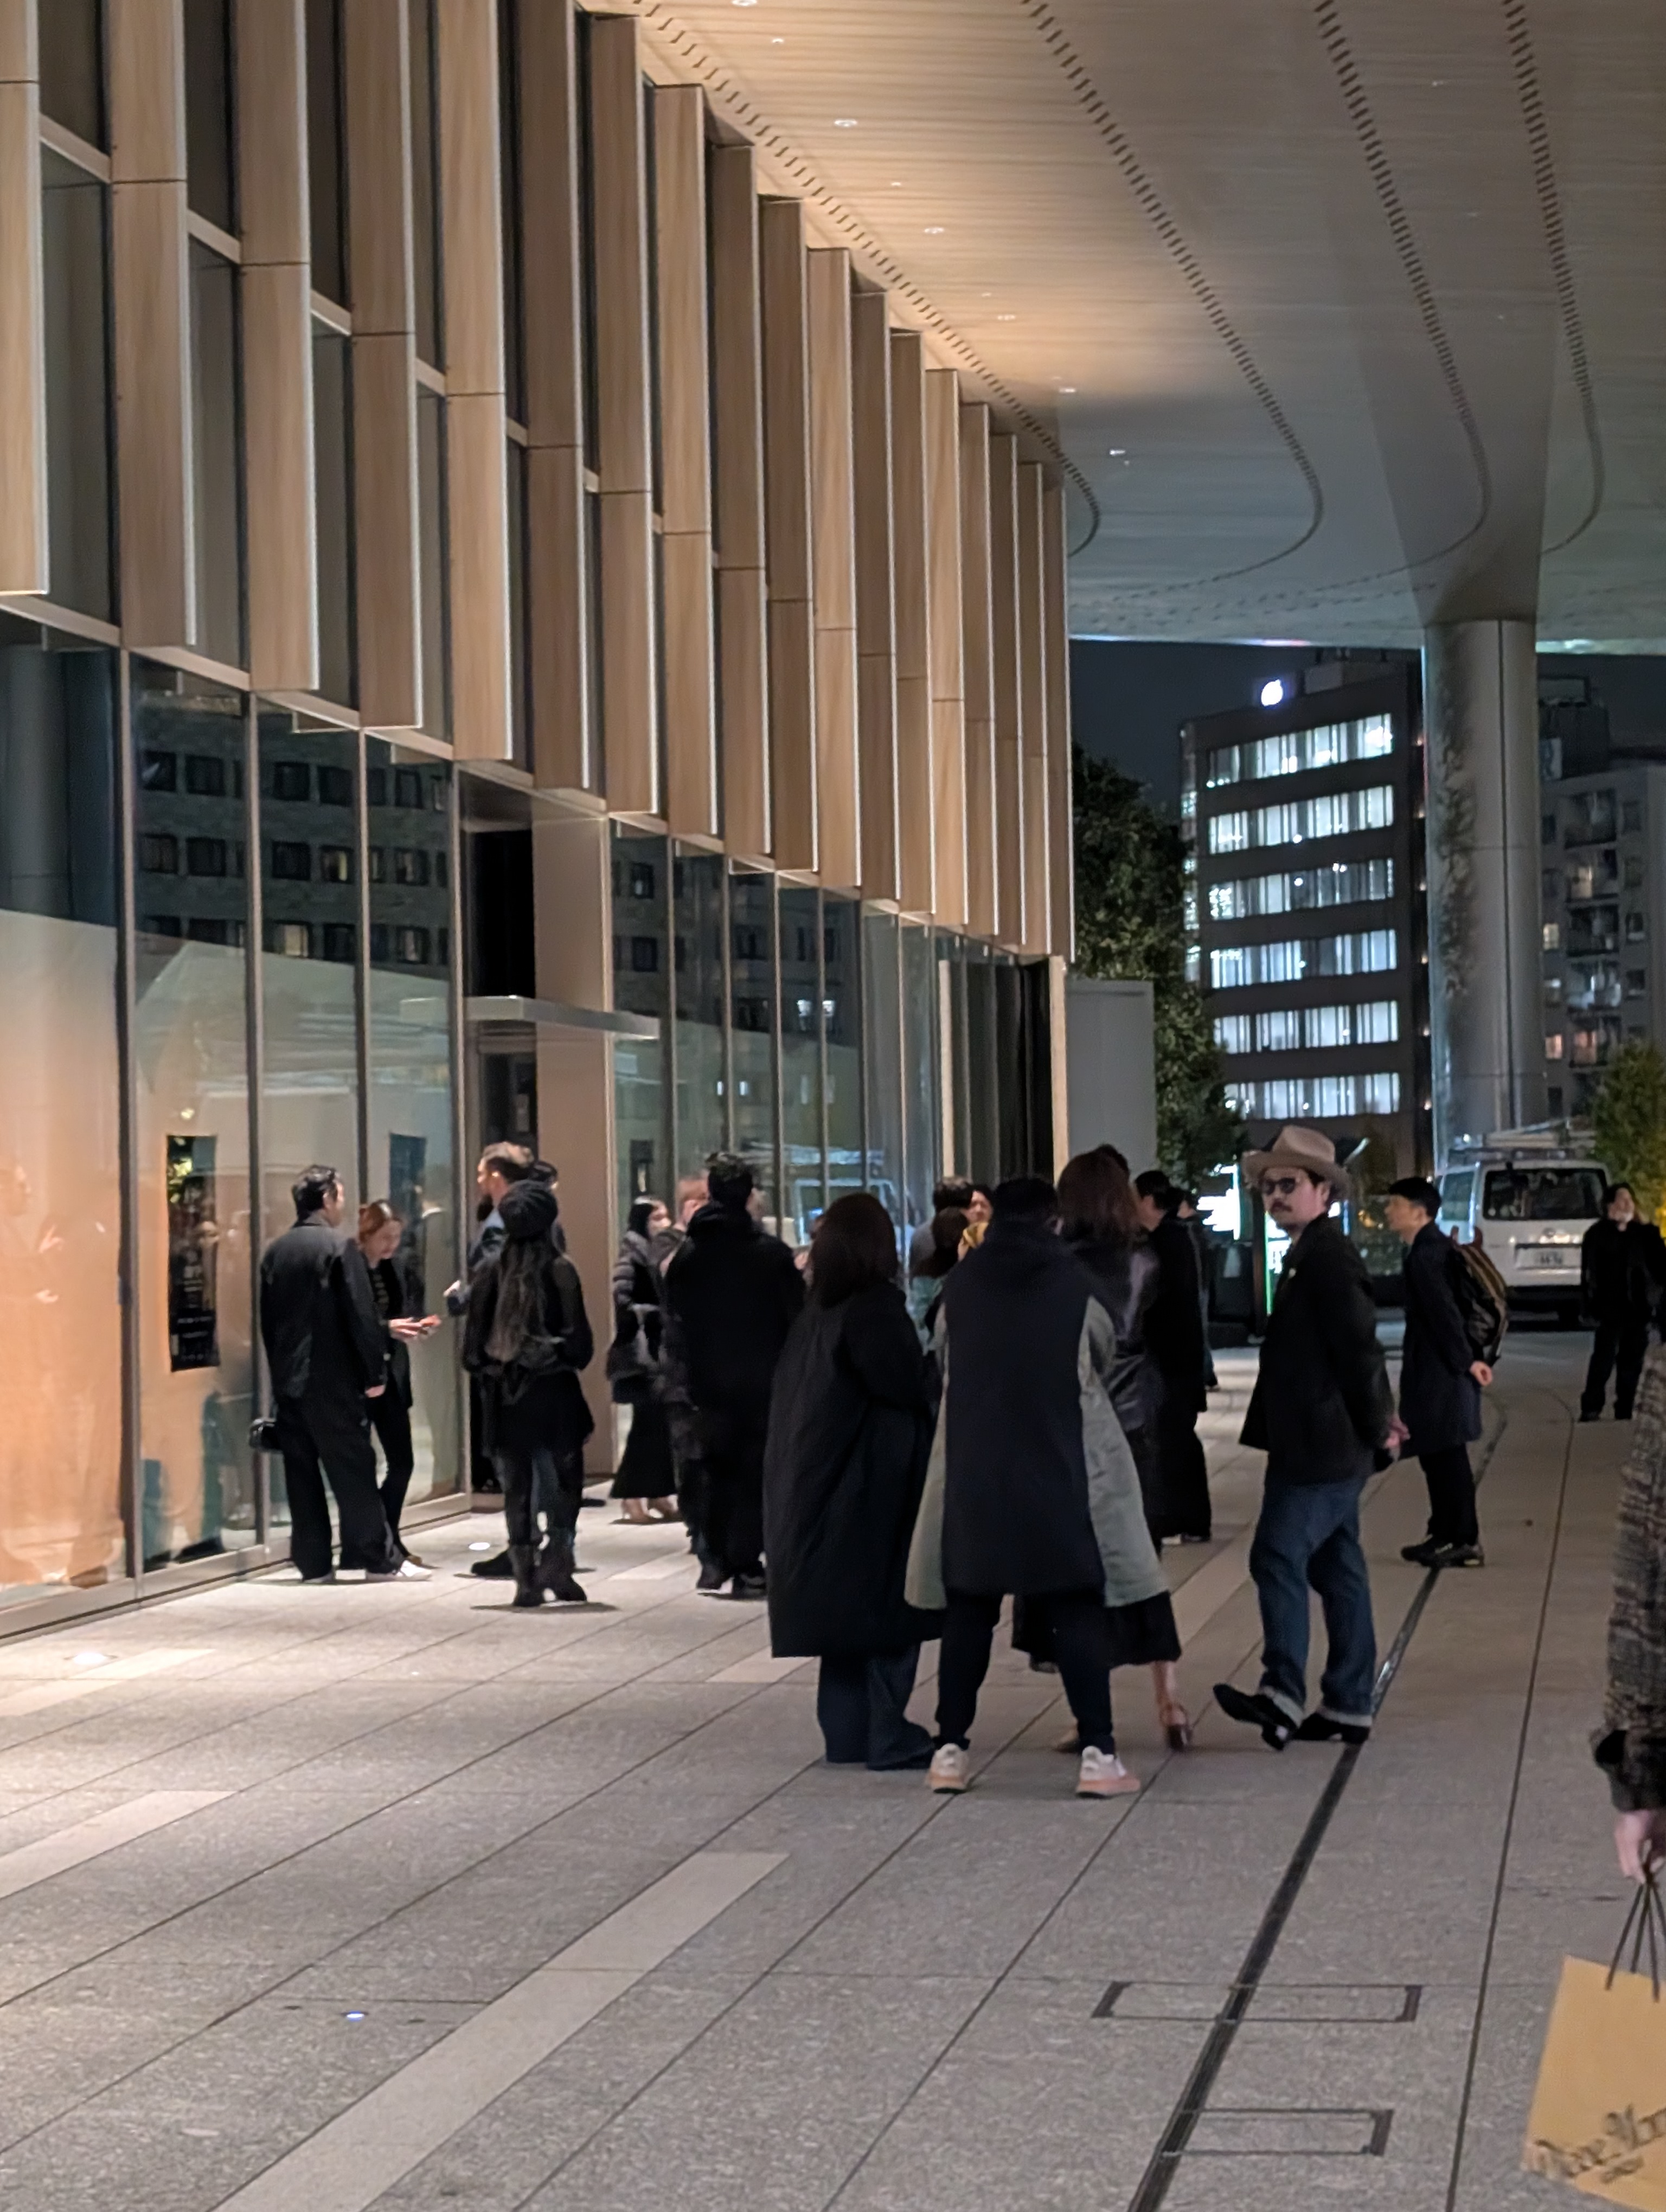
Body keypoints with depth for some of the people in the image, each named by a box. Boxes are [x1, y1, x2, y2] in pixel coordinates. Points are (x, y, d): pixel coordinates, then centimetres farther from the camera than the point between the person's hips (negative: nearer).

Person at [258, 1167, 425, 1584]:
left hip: (288, 1378, 6)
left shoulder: (274, 1252, 9)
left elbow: (267, 1318, 13)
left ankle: (313, 1562, 8)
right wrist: (375, 1373, -8)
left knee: (301, 1472, 7)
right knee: (354, 1471, -2)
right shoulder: (340, 1248, -11)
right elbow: (361, 1316, -14)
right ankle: (380, 1560, 1)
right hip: (332, 1380, -6)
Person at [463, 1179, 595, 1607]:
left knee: (517, 1483, 8)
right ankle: (556, 1560, -7)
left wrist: (483, 1365, 14)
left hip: (503, 1391, 3)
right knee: (564, 1475, 8)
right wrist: (575, 1358, 10)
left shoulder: (492, 1270, 0)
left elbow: (475, 1331, 2)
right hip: (552, 1388, -3)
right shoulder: (559, 1269, -8)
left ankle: (525, 1575, 7)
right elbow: (577, 1333, -8)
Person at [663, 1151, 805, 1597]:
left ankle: (712, 1562, 5)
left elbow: (674, 1326, 1)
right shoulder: (772, 1252, -6)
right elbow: (794, 1321, -5)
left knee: (710, 1474, 10)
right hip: (759, 1381, -2)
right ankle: (746, 1565, -2)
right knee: (753, 1473, 2)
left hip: (705, 1385, 2)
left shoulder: (687, 1254, 1)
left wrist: (680, 1388, 4)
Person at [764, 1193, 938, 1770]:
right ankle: (887, 1736, -3)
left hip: (815, 1482, 8)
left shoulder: (815, 1312, 8)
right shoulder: (875, 1310, -15)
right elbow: (908, 1387, -18)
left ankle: (847, 1733, 14)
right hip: (875, 1484, -8)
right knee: (888, 1609, -1)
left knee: (846, 1609, 12)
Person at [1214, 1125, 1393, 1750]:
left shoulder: (1328, 1257, -14)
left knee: (1279, 1557, -14)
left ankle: (1284, 1695, -19)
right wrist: (1376, 1423, 18)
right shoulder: (1307, 1255, 17)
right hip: (1320, 1446, 11)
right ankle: (1348, 1705, 16)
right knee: (1336, 1569, 12)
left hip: (1321, 1446, -11)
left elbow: (1359, 1345, -18)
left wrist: (1377, 1428, -13)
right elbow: (1358, 1351, 21)